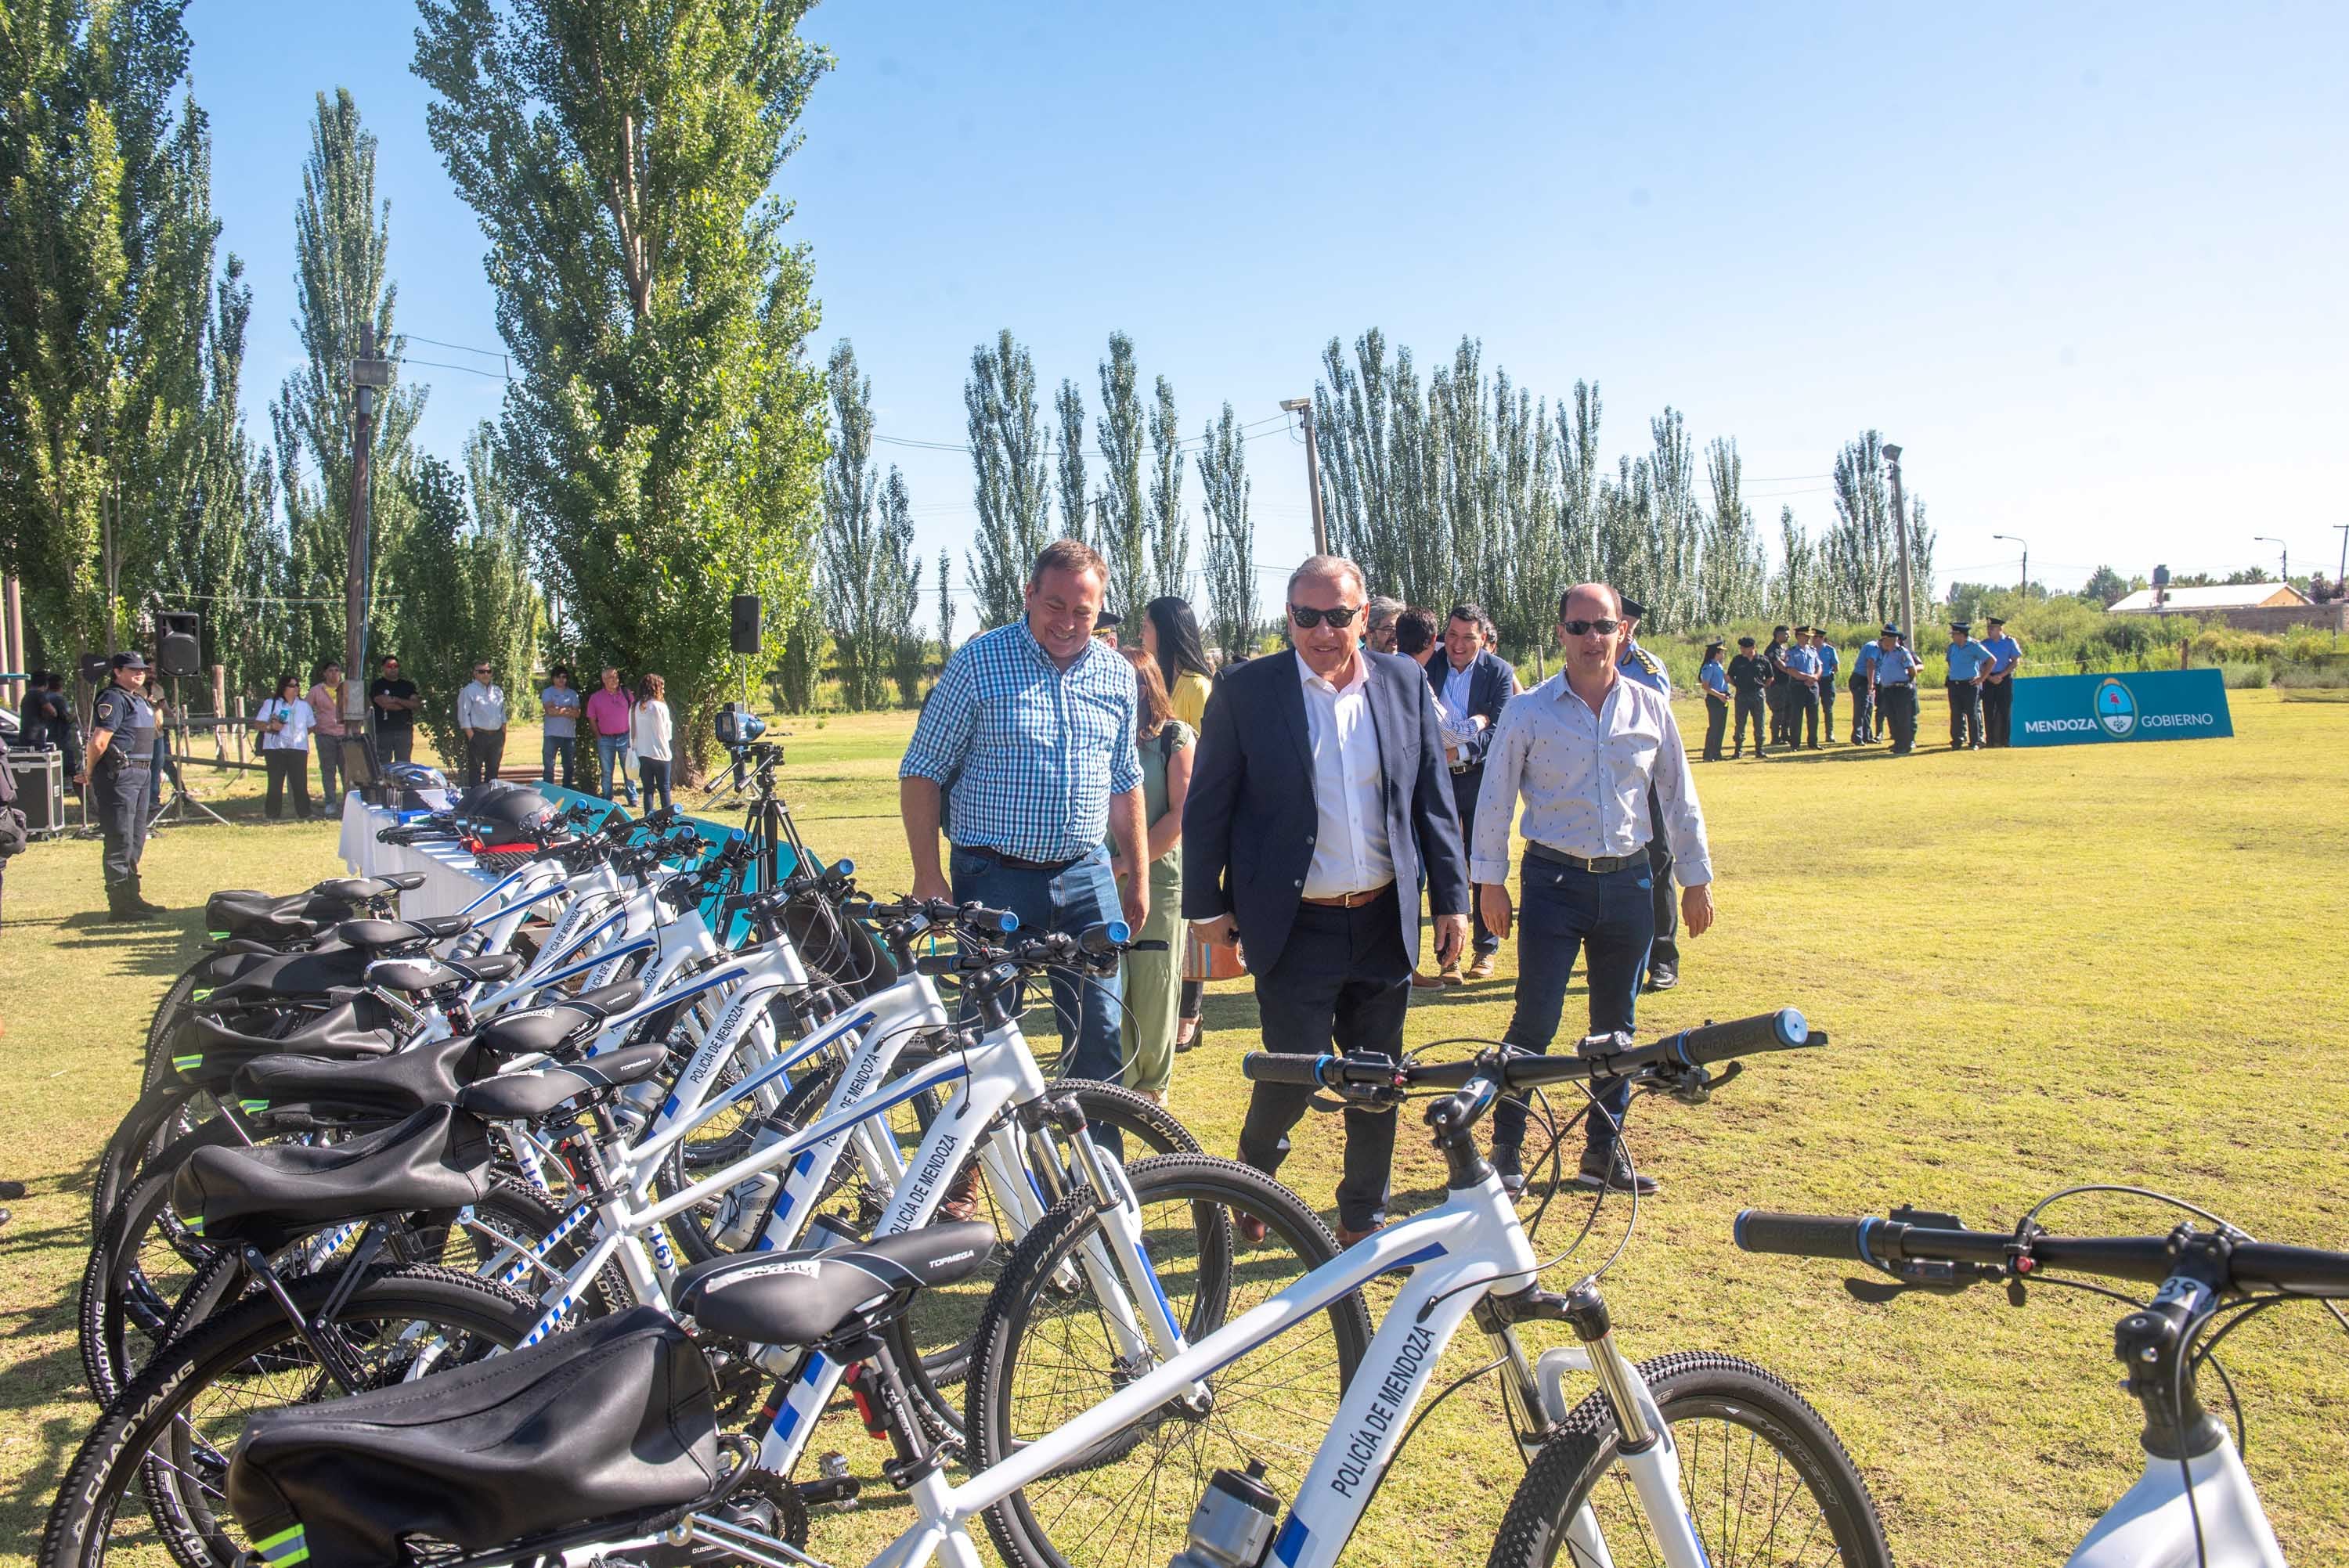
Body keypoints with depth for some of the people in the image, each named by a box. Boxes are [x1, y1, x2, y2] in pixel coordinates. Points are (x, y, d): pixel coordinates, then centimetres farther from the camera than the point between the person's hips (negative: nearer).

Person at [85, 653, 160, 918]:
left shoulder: (139, 700, 18)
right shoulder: (113, 699, -12)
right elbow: (98, 742, -19)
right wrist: (89, 773, -7)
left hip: (139, 775, 10)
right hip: (118, 776, -10)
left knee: (136, 841, 16)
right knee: (120, 842, -7)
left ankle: (132, 898, 26)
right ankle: (119, 906, -5)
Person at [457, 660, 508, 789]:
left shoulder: (498, 691, 15)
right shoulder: (468, 691, -3)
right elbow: (463, 716, -7)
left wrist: (503, 734, 8)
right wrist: (471, 737, -14)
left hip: (496, 735, 6)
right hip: (478, 735, -6)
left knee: (493, 770, 11)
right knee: (475, 770, -4)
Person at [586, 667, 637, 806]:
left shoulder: (626, 693, 4)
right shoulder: (595, 697, 0)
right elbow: (592, 720, 4)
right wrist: (599, 737, -2)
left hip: (625, 737, 1)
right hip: (605, 740, -1)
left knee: (629, 770, 3)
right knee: (606, 772, 5)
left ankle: (633, 799, 10)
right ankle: (607, 801, 12)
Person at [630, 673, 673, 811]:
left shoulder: (635, 708, 2)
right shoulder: (660, 706, -10)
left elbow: (632, 731, 4)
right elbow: (668, 732, -3)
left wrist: (633, 747, 11)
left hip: (642, 753, 4)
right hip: (660, 753, -4)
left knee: (648, 789, 7)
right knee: (664, 789, 5)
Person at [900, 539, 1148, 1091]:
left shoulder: (1117, 675, 6)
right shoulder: (979, 661, -7)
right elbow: (922, 771, -5)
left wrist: (1138, 877, 15)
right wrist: (928, 877, -10)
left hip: (1087, 878, 4)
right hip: (995, 878, -3)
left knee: (1101, 1029, 6)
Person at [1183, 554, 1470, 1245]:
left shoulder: (1404, 683, 3)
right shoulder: (1247, 691, -6)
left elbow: (1434, 799, 8)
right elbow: (1207, 806, -1)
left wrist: (1452, 900, 6)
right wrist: (1206, 904, -3)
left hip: (1384, 923, 3)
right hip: (1296, 929, -3)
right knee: (1292, 1081, 0)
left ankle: (1363, 1220, 31)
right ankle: (1253, 1176, 32)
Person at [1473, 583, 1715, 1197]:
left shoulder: (1651, 708, 3)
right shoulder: (1528, 712, -5)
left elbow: (1678, 797, 10)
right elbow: (1496, 797, 0)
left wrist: (1696, 878, 10)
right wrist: (1490, 880, -1)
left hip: (1627, 882, 3)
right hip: (1554, 882, -3)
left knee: (1616, 1023, 11)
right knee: (1536, 1020, -5)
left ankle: (1604, 1150, 25)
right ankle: (1506, 1150, 8)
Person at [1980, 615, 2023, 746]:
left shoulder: (2010, 642, 2)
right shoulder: (1984, 643, 7)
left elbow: (2016, 661, -1)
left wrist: (2001, 675, -10)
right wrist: (1990, 677, -10)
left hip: (2005, 679, -2)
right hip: (1988, 680, 2)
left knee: (2005, 710, -2)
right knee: (1988, 711, -1)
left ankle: (2005, 740, 1)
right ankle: (1990, 740, 3)